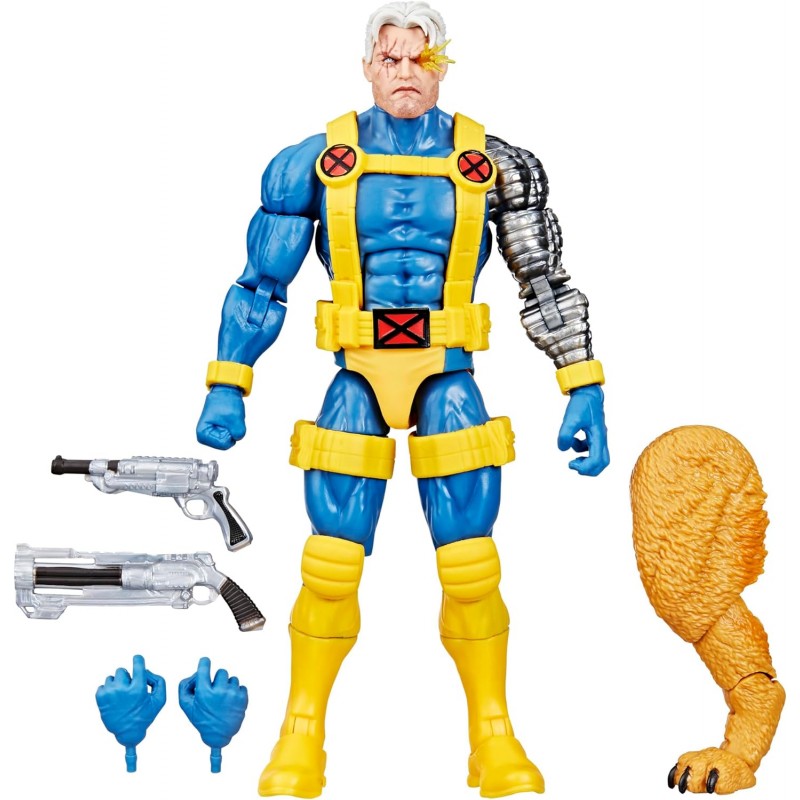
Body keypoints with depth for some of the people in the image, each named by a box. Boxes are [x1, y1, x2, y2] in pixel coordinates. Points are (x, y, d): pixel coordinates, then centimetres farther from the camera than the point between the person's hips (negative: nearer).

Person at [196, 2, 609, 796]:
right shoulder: (317, 162, 2)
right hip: (357, 385, 0)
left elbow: (547, 283, 7)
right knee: (330, 569, -1)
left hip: (450, 387, 0)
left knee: (472, 572, -2)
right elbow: (260, 284, 8)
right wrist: (225, 389, 3)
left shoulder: (492, 164, 2)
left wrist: (585, 394, 2)